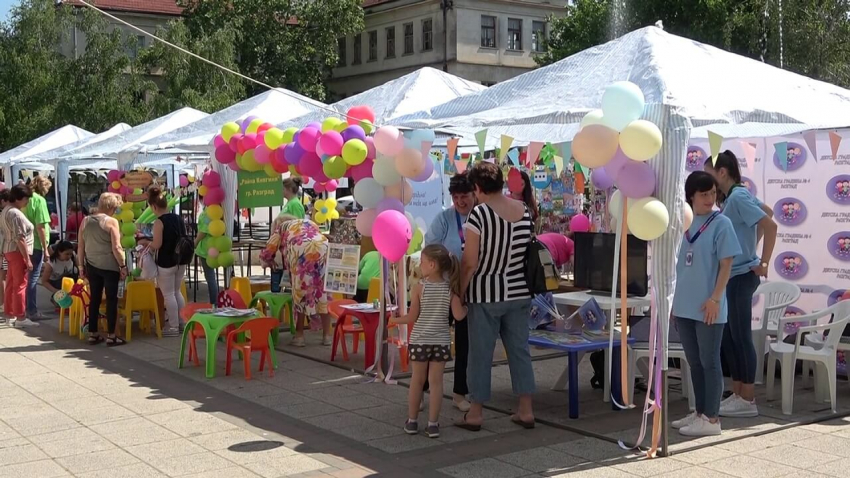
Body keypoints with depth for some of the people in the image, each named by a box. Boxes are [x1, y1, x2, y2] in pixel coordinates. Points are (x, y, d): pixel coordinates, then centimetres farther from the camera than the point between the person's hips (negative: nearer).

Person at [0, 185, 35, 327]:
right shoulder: (16, 214, -19)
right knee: (20, 285, -6)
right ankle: (20, 318, -4)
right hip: (18, 252, -10)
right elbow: (20, 239, -22)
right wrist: (27, 259, -20)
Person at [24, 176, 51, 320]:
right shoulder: (39, 200, -13)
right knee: (33, 277, -1)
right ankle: (32, 311, 3)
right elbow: (40, 227, -18)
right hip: (35, 245, -7)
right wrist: (45, 247, -13)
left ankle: (25, 308, 25)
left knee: (27, 276, 17)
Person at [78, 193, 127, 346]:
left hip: (92, 266, 5)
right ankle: (111, 336, 2)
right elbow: (116, 248, -14)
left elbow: (80, 247, 10)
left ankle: (93, 334, 16)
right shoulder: (111, 222, -10)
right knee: (111, 299, 1)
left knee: (94, 299, 12)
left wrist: (81, 266, 15)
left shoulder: (85, 221, 7)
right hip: (109, 266, -5)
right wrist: (123, 266, -6)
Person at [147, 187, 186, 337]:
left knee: (168, 295, 2)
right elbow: (184, 239, 12)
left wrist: (148, 245, 0)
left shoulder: (159, 222, -16)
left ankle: (173, 327, 6)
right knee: (177, 292, 19)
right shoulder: (178, 218, 6)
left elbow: (157, 245, -19)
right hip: (180, 261, 7)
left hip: (166, 263, -7)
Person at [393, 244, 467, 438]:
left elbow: (412, 317, -7)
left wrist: (395, 320, 10)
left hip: (420, 340, -1)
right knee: (436, 381, 5)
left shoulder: (420, 287, -10)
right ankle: (433, 424, 7)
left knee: (417, 380, 10)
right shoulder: (450, 288, -4)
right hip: (442, 341, 1)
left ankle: (412, 421, 20)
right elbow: (459, 315, -8)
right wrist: (467, 307, 13)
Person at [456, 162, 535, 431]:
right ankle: (526, 411, 17)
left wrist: (459, 292, -5)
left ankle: (475, 414, 14)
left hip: (486, 295, -5)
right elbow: (528, 252, 9)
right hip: (519, 293, 5)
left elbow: (470, 263, -16)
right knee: (520, 349, 12)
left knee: (480, 354, 5)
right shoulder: (525, 211, 2)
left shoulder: (479, 214, -16)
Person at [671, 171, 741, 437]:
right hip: (684, 306, 6)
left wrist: (715, 298, -15)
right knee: (694, 363, 14)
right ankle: (700, 412, 25)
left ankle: (712, 418, 8)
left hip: (708, 308, -6)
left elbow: (726, 265, -9)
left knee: (709, 362, 1)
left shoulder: (721, 223, -7)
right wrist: (672, 298, 12)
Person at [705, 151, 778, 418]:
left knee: (741, 336, -3)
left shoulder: (738, 197, -15)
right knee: (728, 336, 12)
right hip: (730, 276, 9)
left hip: (741, 276, -9)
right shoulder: (732, 198, 11)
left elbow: (770, 226, -23)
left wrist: (764, 263, -20)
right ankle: (737, 394, 20)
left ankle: (748, 400, 4)